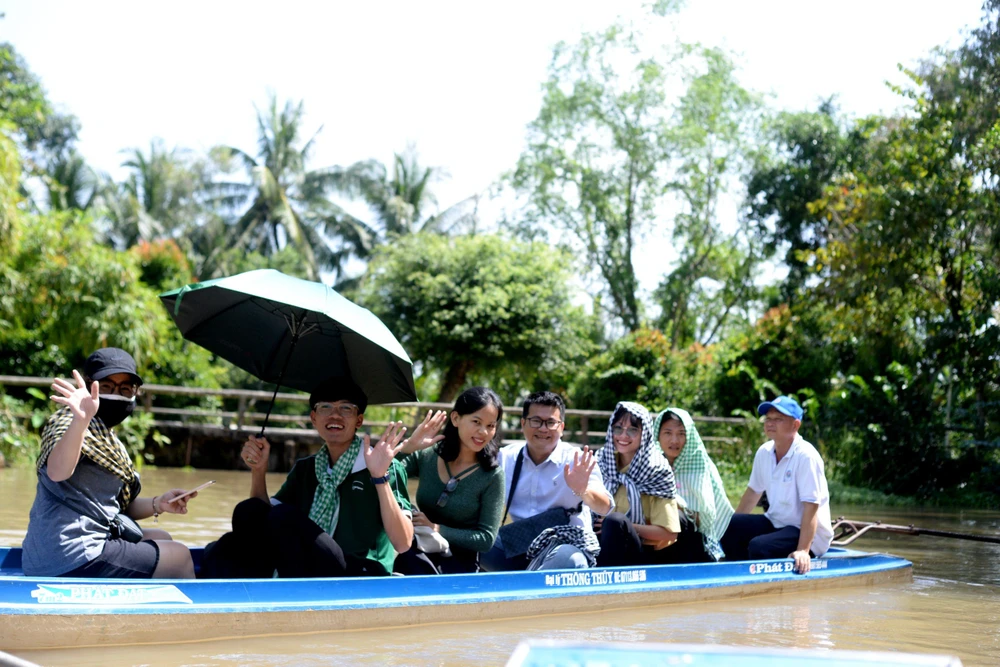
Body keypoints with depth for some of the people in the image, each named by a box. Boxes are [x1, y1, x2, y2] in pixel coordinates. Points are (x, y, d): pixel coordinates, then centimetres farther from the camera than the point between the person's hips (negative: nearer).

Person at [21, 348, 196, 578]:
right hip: (73, 558, -10)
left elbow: (115, 507, 19)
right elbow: (57, 472, -34)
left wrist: (157, 504, 2)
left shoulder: (105, 436, 18)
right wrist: (80, 420, -50)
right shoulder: (69, 422, -11)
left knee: (160, 538, 26)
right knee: (180, 556, 2)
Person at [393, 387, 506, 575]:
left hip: (459, 565, -2)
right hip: (418, 558, 2)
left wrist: (437, 529, -15)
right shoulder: (425, 457, 2)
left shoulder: (492, 475, -5)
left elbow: (486, 538, -7)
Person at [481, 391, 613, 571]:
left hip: (568, 545, -3)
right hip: (516, 546, 3)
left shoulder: (578, 461, -3)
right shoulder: (505, 458, 8)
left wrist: (582, 491, -36)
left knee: (570, 559, -37)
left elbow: (604, 508, -15)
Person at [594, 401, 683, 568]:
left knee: (614, 521, -33)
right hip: (609, 550, 4)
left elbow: (668, 533, -8)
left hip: (647, 555, -4)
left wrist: (624, 527, -15)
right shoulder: (602, 464, 8)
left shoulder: (657, 471, -4)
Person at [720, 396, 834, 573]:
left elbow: (811, 506, -25)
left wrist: (803, 550, -32)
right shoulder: (764, 452, 2)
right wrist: (735, 526, 11)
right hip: (776, 523, 8)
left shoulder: (806, 456, -21)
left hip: (807, 532, -8)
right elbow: (753, 491, 15)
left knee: (759, 546, -30)